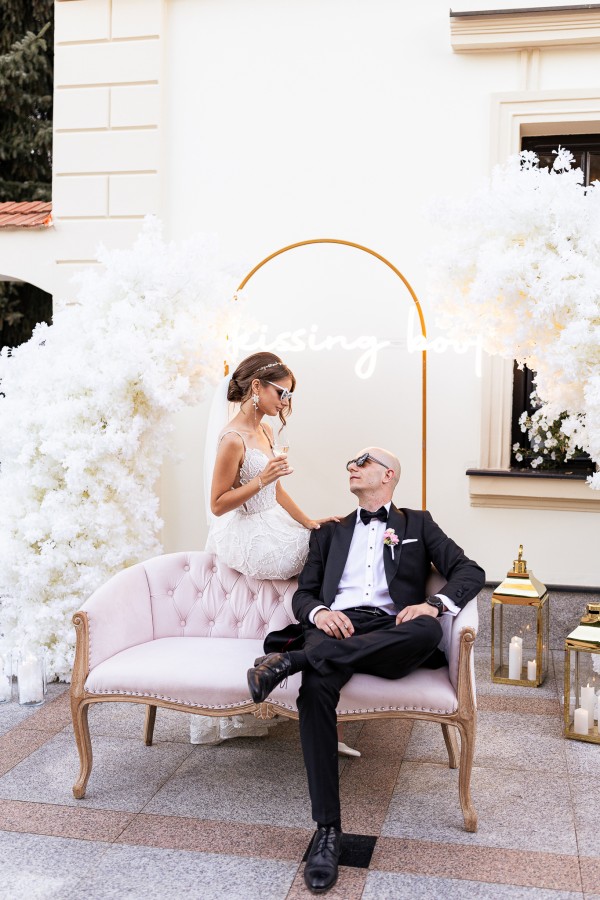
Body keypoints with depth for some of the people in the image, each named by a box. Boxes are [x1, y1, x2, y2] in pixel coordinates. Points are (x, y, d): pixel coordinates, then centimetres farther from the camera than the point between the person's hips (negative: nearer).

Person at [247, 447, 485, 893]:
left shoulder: (418, 524, 24)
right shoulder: (331, 532, 29)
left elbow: (470, 571, 11)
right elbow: (303, 593, 20)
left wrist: (435, 604, -12)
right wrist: (319, 612, -6)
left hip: (390, 634, -1)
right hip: (336, 626, 1)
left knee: (428, 630, -38)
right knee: (316, 687, -34)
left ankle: (292, 660, -39)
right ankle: (328, 831, -30)